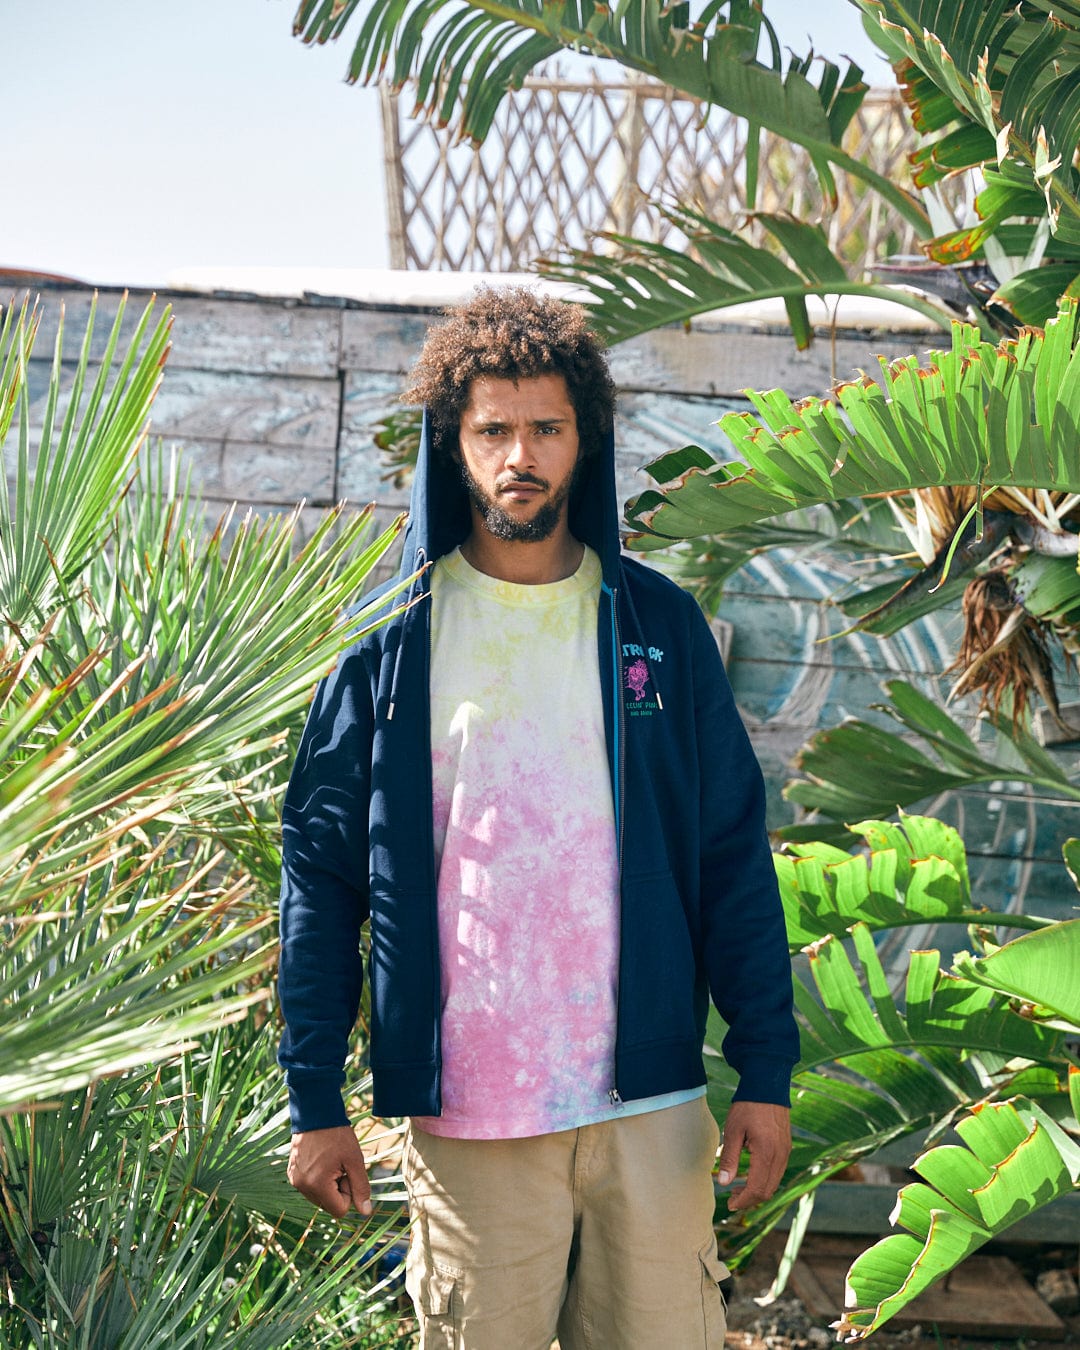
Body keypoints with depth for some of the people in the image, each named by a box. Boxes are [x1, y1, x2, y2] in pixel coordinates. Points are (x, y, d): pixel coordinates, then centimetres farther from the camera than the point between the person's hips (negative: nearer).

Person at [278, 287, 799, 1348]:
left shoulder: (660, 625, 5)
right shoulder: (390, 638, 1)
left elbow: (733, 859, 5)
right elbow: (320, 875, 2)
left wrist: (765, 1074, 0)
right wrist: (315, 1103, -2)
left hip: (650, 1101, 1)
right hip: (463, 1111, -1)